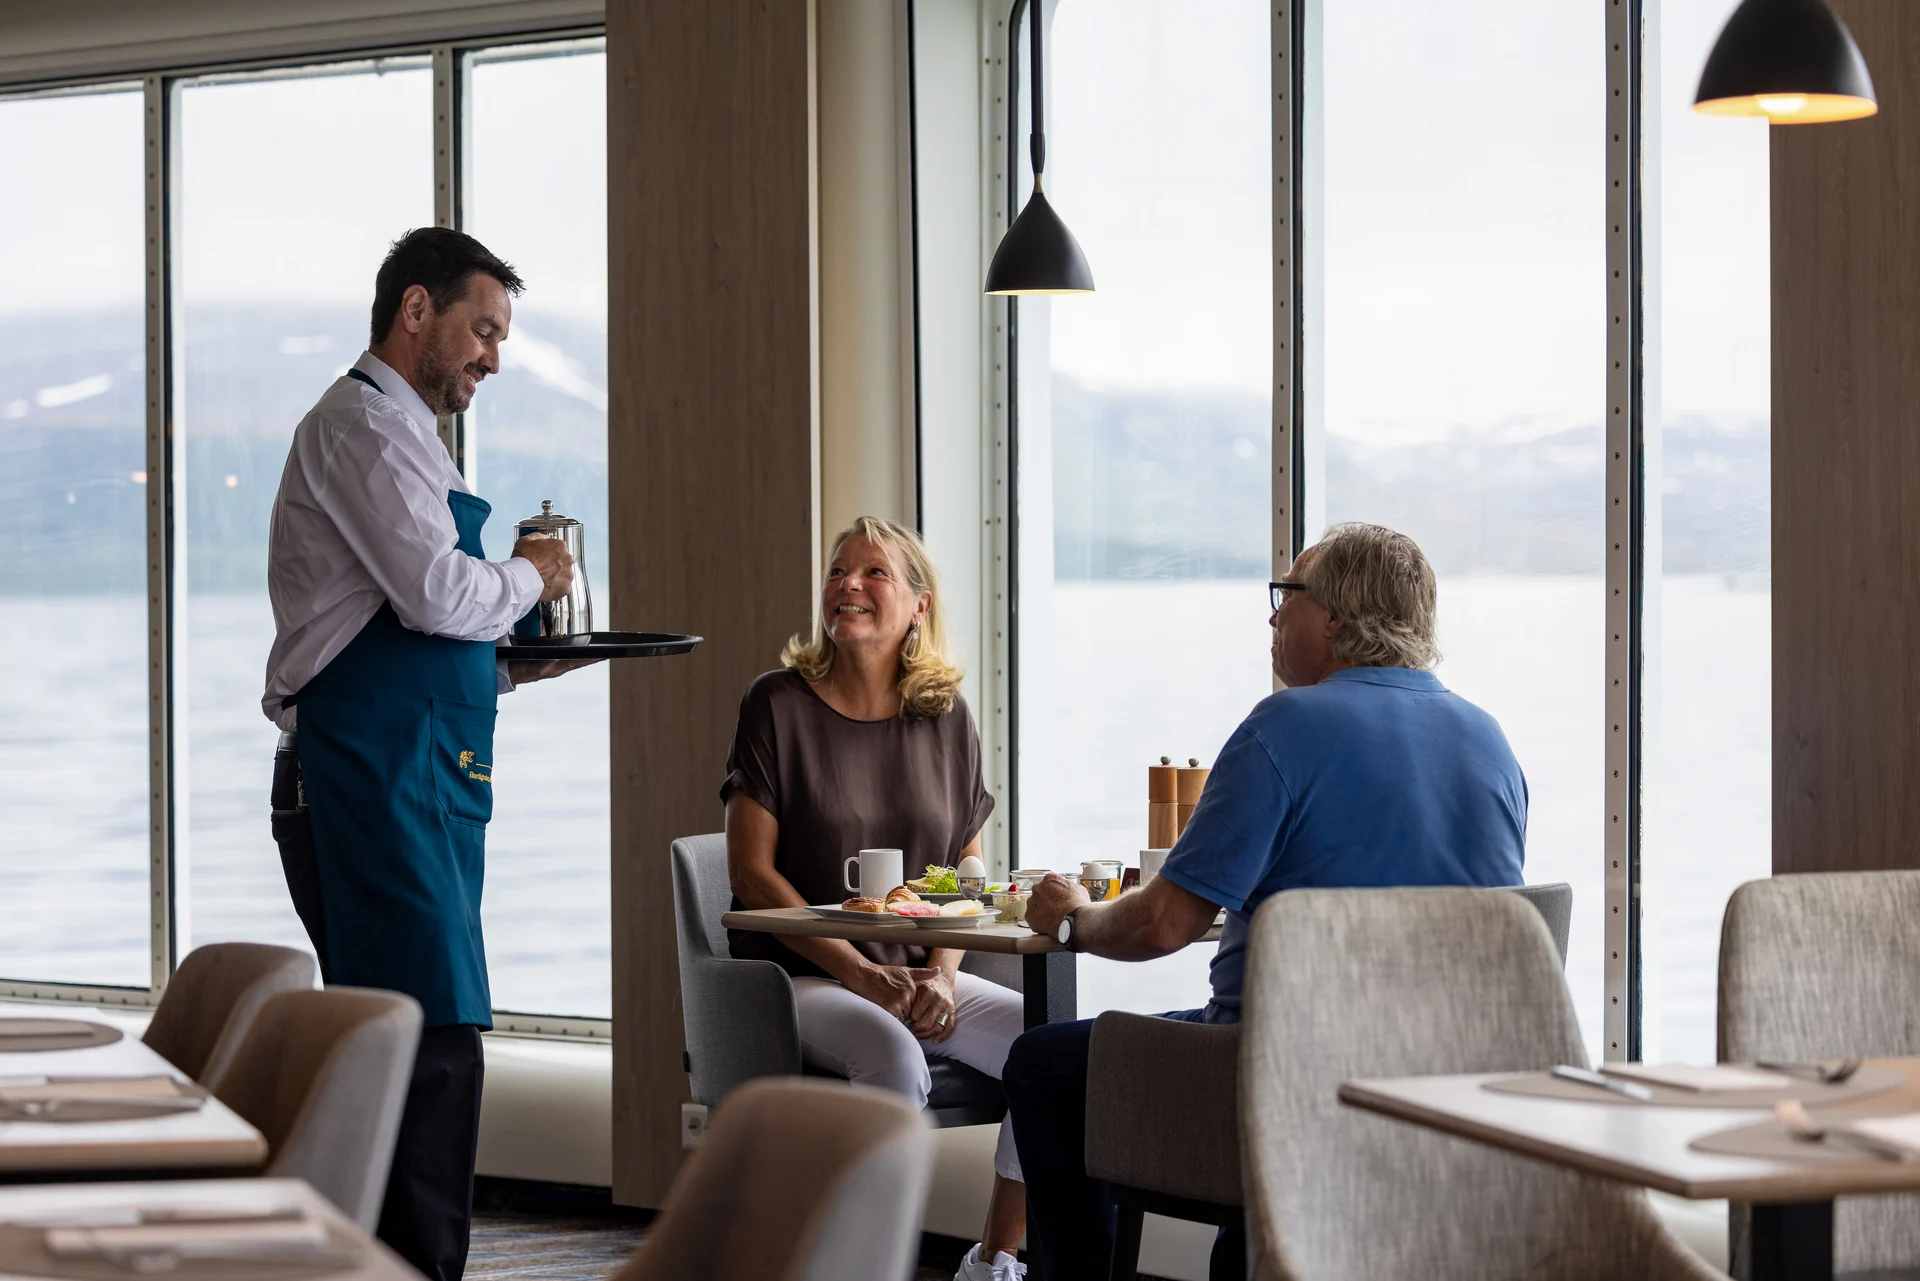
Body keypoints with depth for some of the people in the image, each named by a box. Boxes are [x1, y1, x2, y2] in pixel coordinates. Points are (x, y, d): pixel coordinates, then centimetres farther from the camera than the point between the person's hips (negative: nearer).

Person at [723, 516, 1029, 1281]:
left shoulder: (945, 718, 9)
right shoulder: (779, 705, -2)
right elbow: (751, 871, -6)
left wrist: (942, 976, -7)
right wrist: (862, 974, -15)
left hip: (921, 976, 4)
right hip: (802, 978, -4)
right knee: (894, 1060, -36)